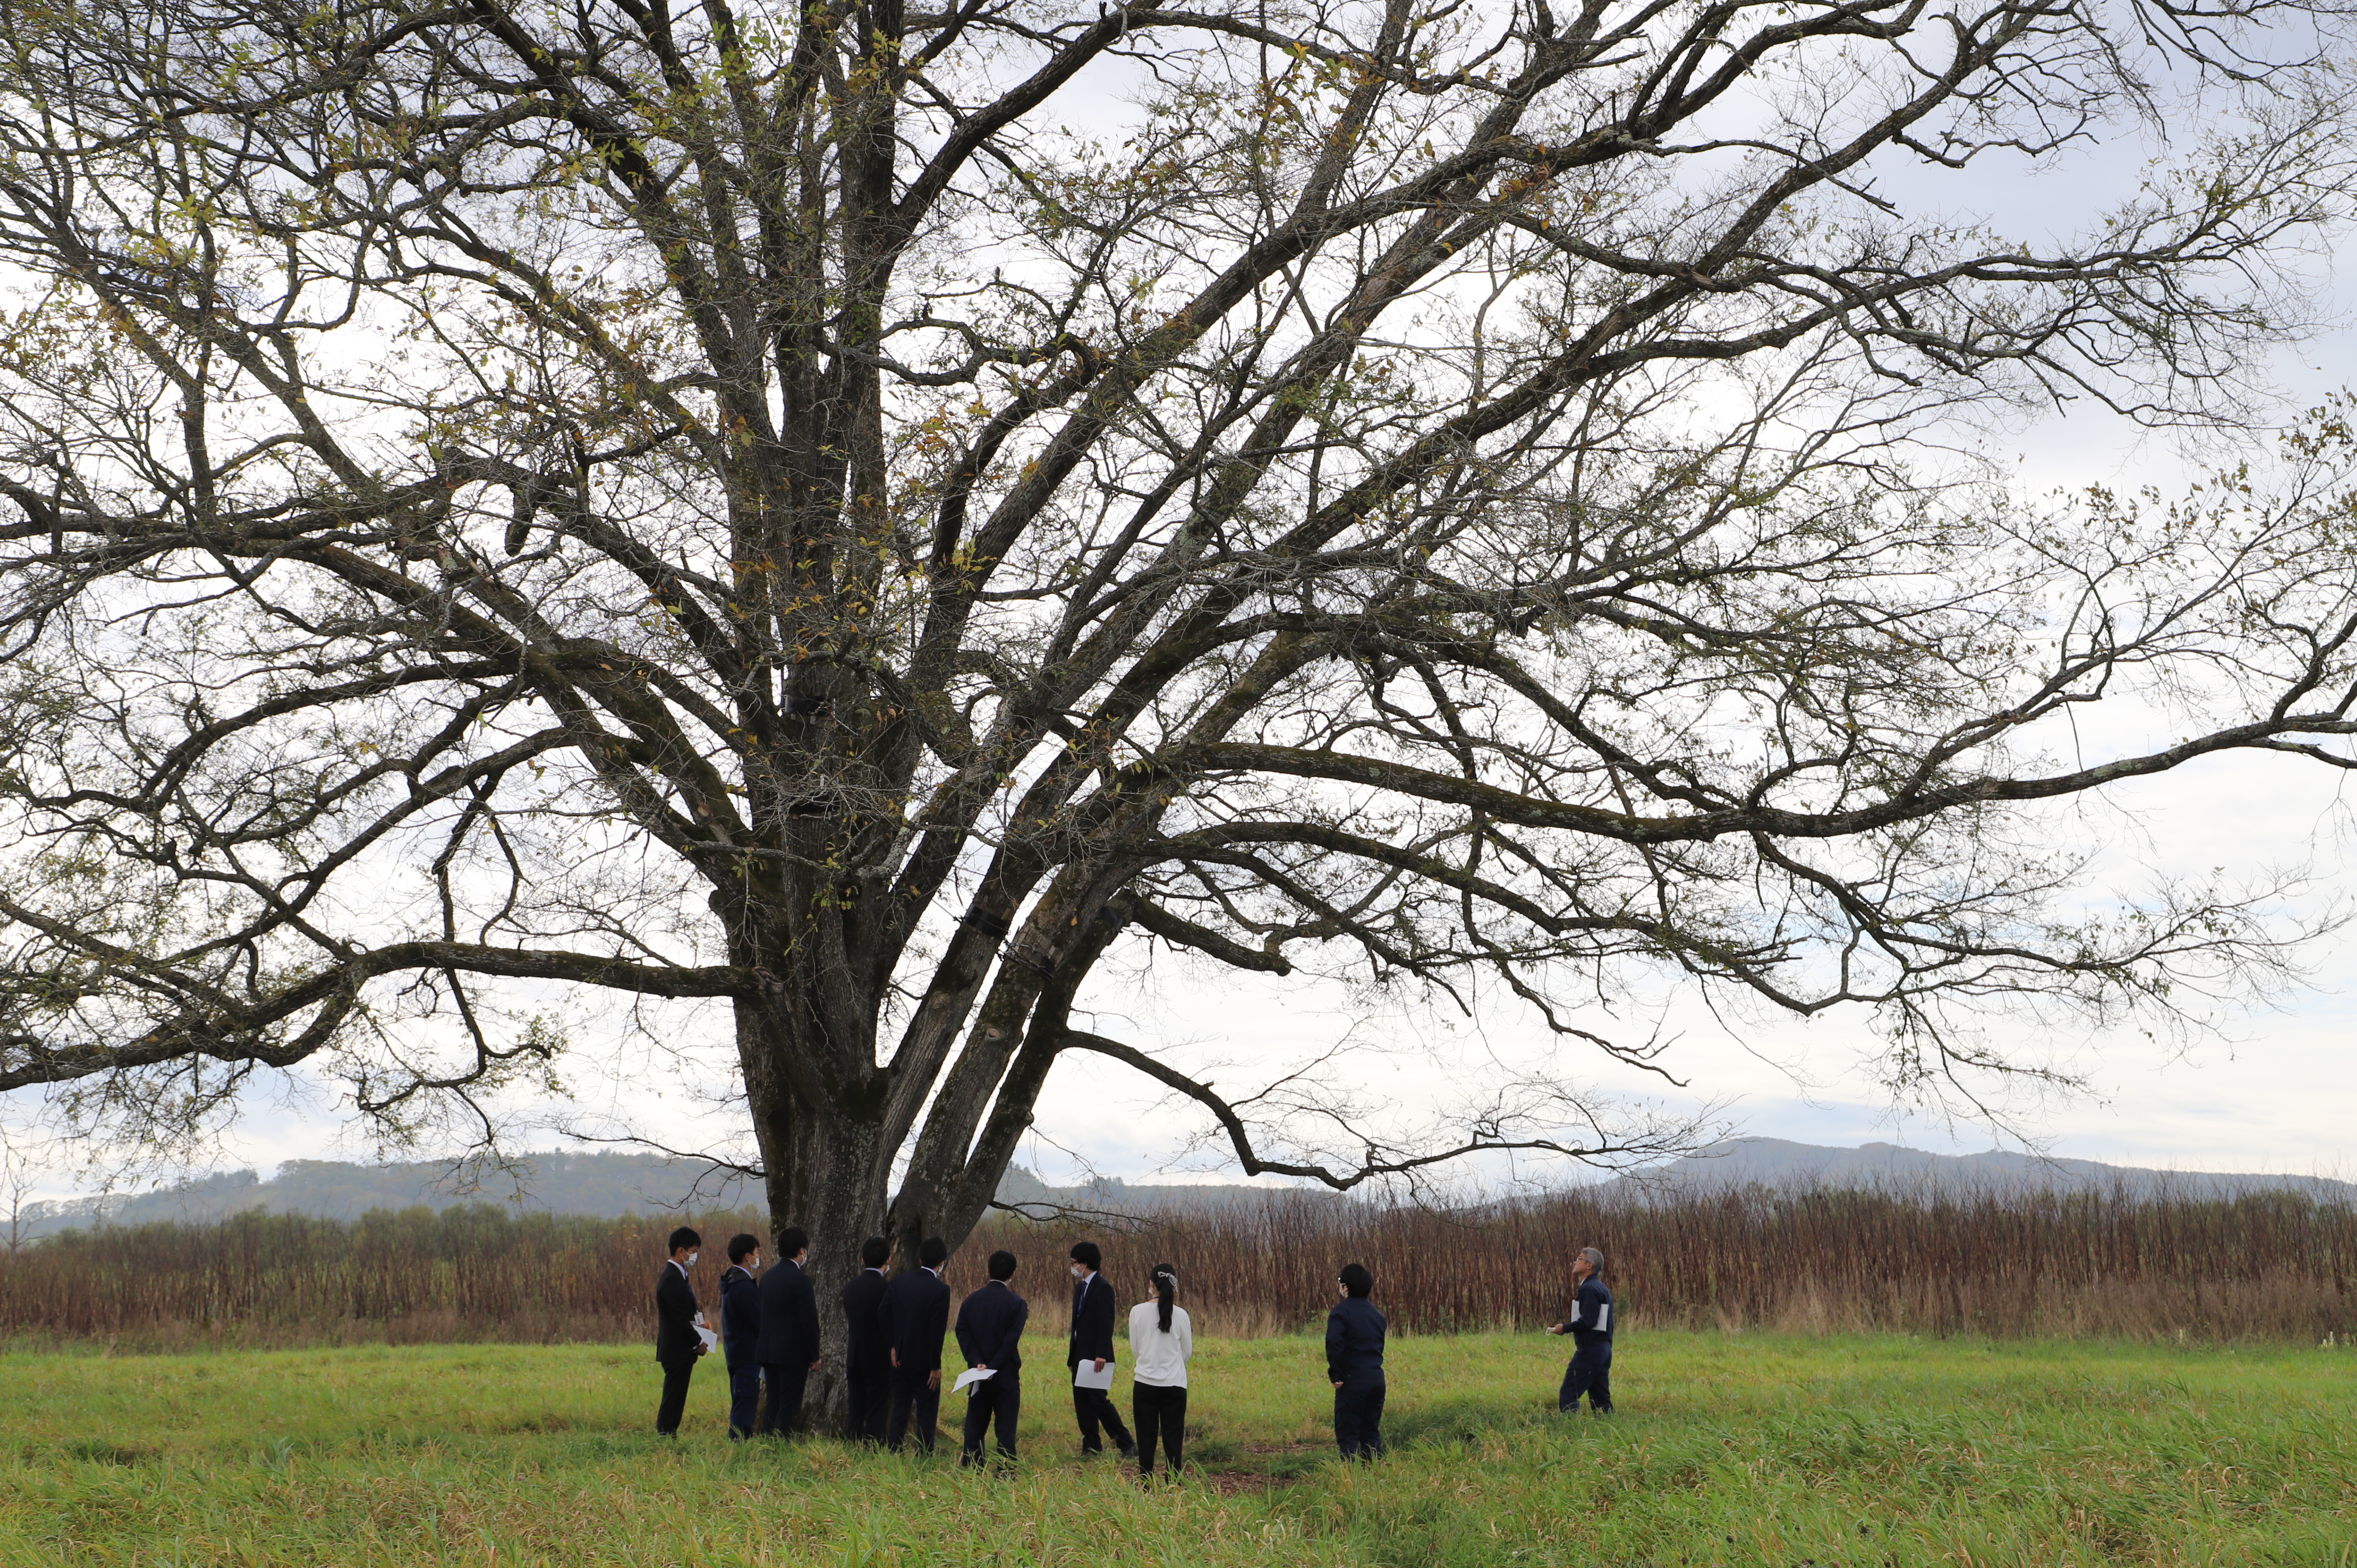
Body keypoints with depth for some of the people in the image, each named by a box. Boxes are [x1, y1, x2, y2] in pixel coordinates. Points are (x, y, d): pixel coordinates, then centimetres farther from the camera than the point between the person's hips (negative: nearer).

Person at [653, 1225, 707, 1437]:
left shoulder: (677, 1276, 15)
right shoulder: (672, 1279, -18)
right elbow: (680, 1318, -20)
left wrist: (698, 1319, 4)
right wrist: (698, 1342, -12)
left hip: (678, 1350, 10)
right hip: (677, 1350, -10)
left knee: (674, 1401, 11)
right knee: (673, 1402, -7)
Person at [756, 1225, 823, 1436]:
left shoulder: (767, 1277, 9)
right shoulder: (800, 1280, -14)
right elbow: (809, 1321, -14)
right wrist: (814, 1357, -6)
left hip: (769, 1352, 7)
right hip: (794, 1353, -7)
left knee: (773, 1404, 12)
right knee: (789, 1406, -3)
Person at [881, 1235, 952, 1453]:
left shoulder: (899, 1281, -1)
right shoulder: (940, 1290, -16)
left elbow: (883, 1313, 0)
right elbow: (937, 1331, -17)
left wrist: (893, 1345, 7)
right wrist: (935, 1366, -10)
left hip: (900, 1359, 5)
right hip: (924, 1362, -5)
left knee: (900, 1410, 15)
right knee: (927, 1414, 4)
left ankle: (893, 1454, 18)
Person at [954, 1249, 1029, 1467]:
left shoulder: (971, 1301, 4)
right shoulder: (1017, 1303, -7)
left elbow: (963, 1333, -3)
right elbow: (1012, 1339, -15)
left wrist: (977, 1363, -9)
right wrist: (993, 1366, -14)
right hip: (1007, 1375, -3)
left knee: (975, 1425, 11)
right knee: (1006, 1427, 1)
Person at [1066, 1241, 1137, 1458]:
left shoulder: (1102, 1289, -13)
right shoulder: (1080, 1287, 15)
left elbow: (1106, 1325, -18)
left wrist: (1101, 1355, -24)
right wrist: (1072, 1355, 18)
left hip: (1095, 1356, -9)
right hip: (1080, 1356, 9)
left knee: (1098, 1400, -10)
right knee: (1082, 1402, 8)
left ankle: (1126, 1445, -4)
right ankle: (1091, 1446, 13)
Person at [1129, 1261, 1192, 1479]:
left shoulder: (1138, 1312, -6)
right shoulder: (1180, 1315, -5)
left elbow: (1135, 1350, 3)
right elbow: (1187, 1352, 5)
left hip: (1145, 1383, 0)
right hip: (1175, 1384, 0)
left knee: (1146, 1439, 8)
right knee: (1173, 1439, 6)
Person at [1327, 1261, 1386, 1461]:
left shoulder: (1341, 1311, -9)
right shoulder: (1376, 1314, 14)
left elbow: (1334, 1344, -19)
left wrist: (1336, 1375, -13)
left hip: (1353, 1379, -6)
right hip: (1376, 1377, 6)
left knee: (1347, 1434, -2)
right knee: (1371, 1432, 13)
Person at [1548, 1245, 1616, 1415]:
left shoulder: (1589, 1289, -14)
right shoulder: (1603, 1289, 17)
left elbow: (1588, 1321, -22)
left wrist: (1564, 1328, -11)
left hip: (1589, 1350, -10)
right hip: (1604, 1349, 10)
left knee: (1568, 1395, -8)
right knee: (1600, 1396, 11)